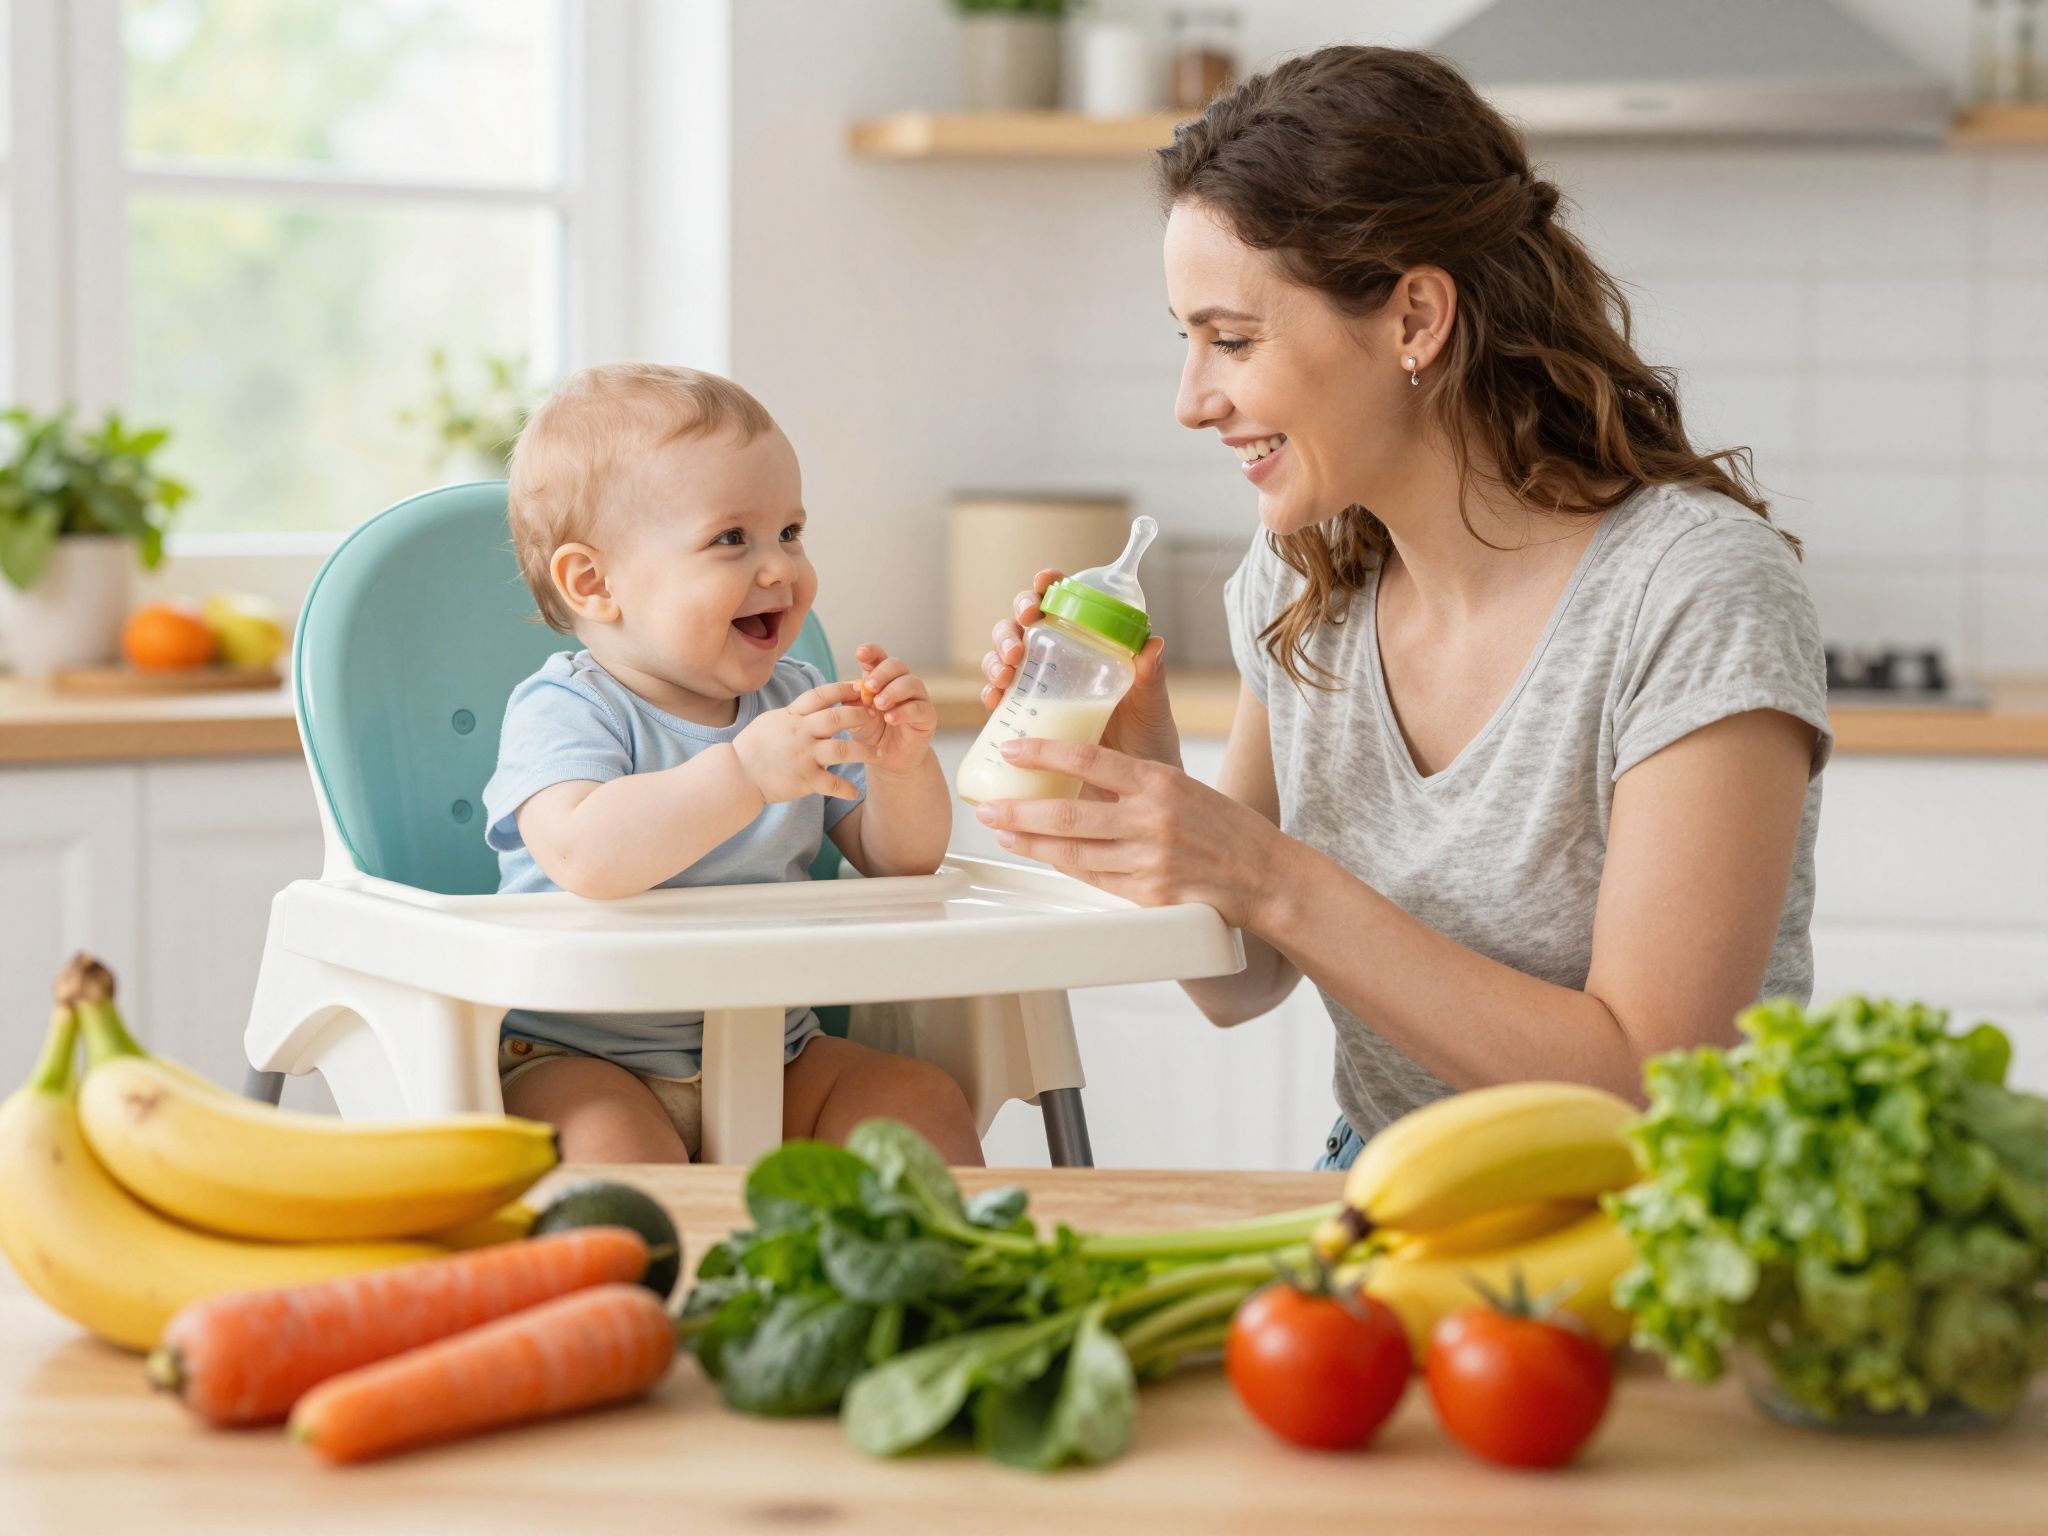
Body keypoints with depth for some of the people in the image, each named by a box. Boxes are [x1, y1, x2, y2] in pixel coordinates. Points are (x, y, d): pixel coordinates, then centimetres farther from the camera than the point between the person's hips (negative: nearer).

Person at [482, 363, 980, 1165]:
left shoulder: (794, 700, 8)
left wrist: (901, 765, -11)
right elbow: (585, 856, -33)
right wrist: (744, 774, -39)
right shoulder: (565, 710, -12)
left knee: (925, 1100, -8)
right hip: (575, 1058, -6)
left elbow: (900, 862, 10)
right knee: (616, 1146, -33)